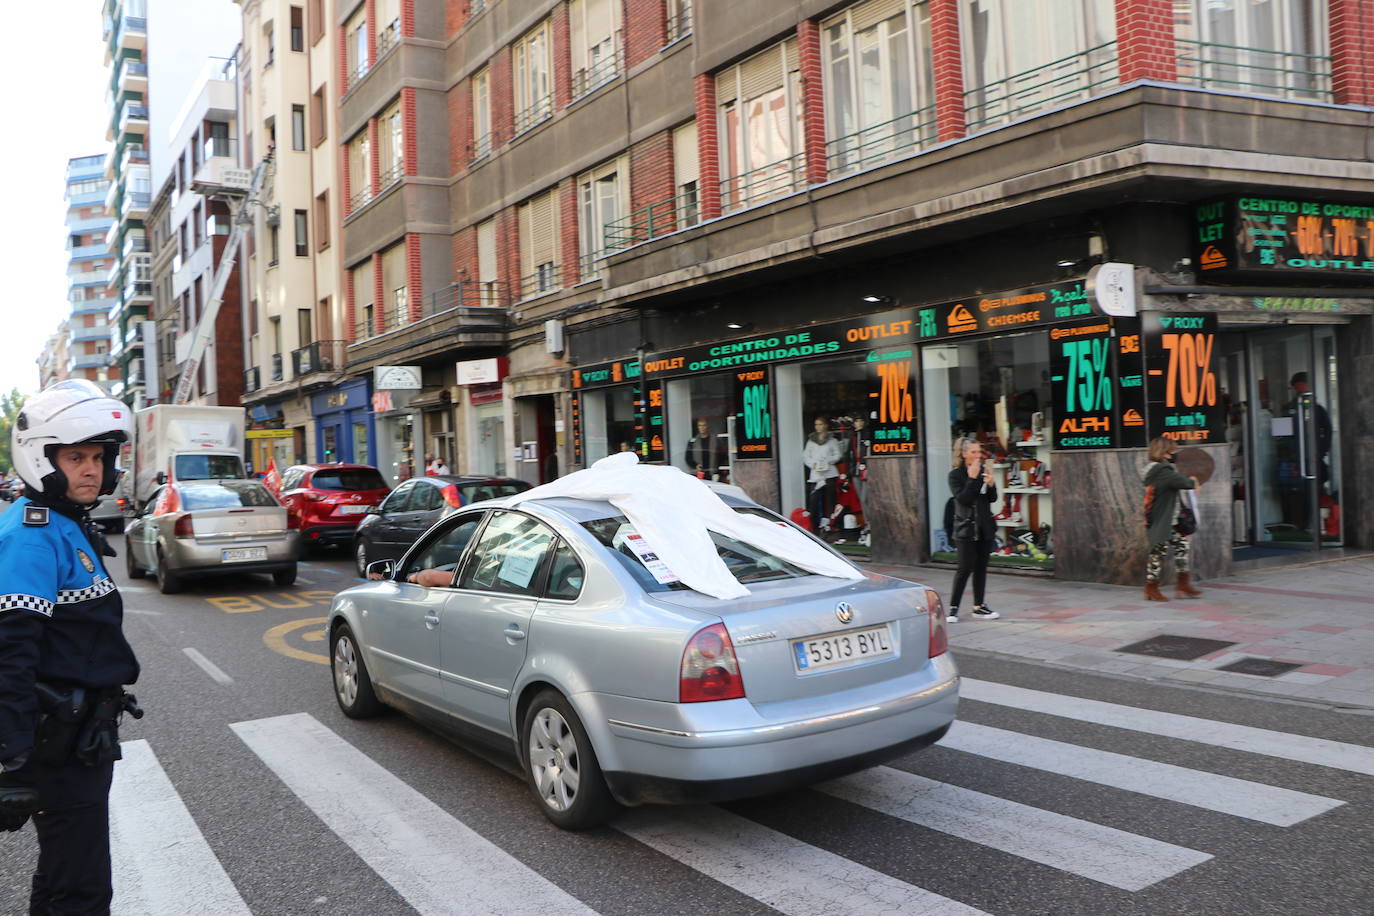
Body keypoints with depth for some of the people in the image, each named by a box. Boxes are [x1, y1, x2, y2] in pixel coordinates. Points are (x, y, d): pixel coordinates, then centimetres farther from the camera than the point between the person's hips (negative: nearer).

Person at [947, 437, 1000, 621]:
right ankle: (953, 608, 2)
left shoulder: (983, 470, 7)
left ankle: (979, 607, 17)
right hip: (966, 528, -5)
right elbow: (963, 499, -18)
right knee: (966, 568, -7)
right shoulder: (955, 475, -7)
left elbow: (993, 499, 6)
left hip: (985, 527, 5)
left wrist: (990, 483, -12)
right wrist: (972, 478, -21)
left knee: (981, 567, 9)